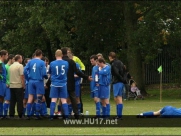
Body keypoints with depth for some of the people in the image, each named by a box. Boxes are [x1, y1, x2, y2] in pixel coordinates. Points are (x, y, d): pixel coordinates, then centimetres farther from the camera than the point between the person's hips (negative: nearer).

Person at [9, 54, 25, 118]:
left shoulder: (11, 66, 12)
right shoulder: (20, 66, -8)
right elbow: (22, 76, -13)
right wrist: (23, 85, -10)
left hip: (12, 86, 6)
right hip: (18, 85, -6)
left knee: (12, 100, 7)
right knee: (19, 101, -4)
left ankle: (11, 114, 5)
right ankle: (20, 114, -6)